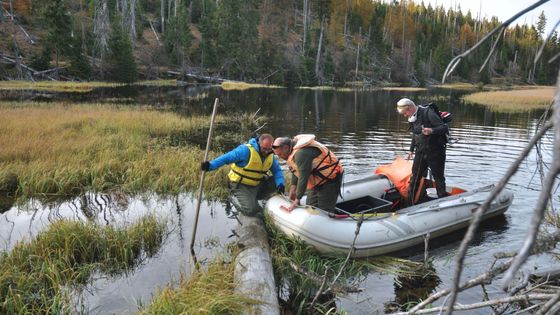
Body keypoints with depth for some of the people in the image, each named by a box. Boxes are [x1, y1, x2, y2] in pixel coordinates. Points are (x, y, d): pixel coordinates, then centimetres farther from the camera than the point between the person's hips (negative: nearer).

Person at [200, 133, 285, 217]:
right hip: (241, 186, -7)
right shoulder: (246, 150, -22)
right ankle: (235, 199, 14)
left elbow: (277, 170, 3)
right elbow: (226, 158, -22)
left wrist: (280, 184, -16)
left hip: (256, 185, 7)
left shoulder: (271, 156, -1)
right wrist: (210, 165, -31)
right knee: (251, 210, -18)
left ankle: (253, 198, 7)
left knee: (276, 182, -4)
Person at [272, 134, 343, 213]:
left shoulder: (301, 153, -31)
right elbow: (296, 171, 7)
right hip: (316, 180, 10)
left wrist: (297, 200, -27)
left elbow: (303, 178, -32)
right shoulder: (293, 151, 1)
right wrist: (292, 190, 1)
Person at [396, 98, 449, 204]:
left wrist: (432, 131, -38)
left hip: (435, 152, -7)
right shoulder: (413, 118, 9)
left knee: (439, 178, 1)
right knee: (414, 179, 8)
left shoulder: (428, 113, -15)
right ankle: (410, 204, 17)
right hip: (420, 152, 7)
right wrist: (411, 149, 29)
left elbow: (445, 128, -20)